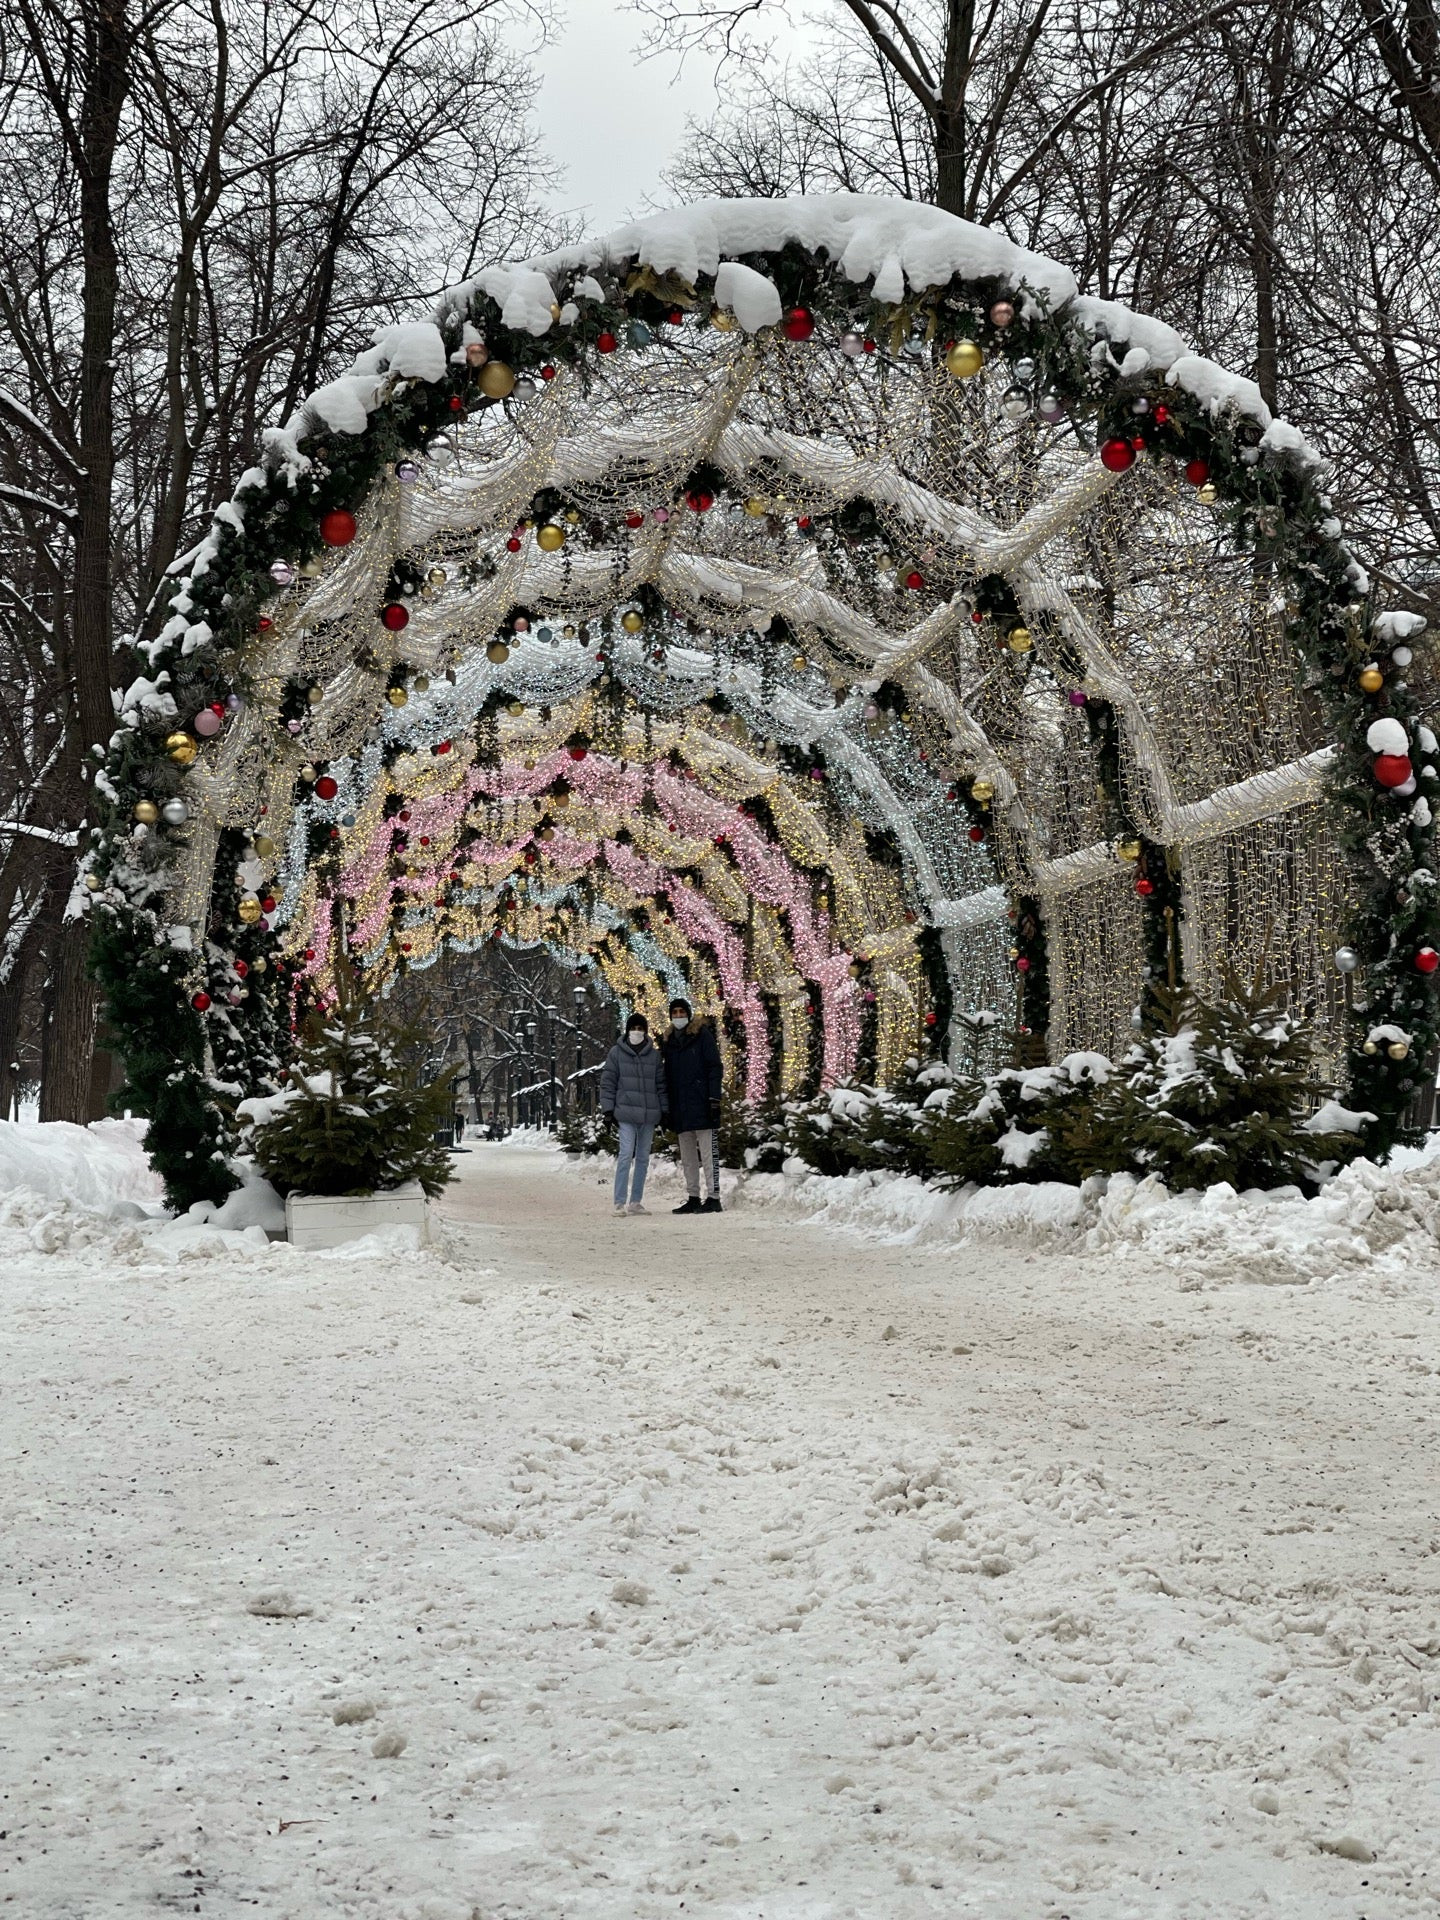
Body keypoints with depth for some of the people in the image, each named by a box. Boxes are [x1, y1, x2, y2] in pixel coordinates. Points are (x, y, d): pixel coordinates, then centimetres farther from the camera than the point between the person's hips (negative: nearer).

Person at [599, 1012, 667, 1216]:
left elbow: (661, 1084, 12)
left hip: (649, 1114, 4)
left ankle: (635, 1202, 14)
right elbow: (607, 1082, 2)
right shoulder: (617, 1053, 3)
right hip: (626, 1113, -4)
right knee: (626, 1154, -14)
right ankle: (619, 1202, -14)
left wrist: (664, 1111, 7)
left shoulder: (654, 1055, 9)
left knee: (643, 1157, 8)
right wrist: (608, 1108, -4)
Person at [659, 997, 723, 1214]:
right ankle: (693, 1198, 15)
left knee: (707, 1153, -9)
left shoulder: (703, 1034, -1)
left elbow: (715, 1067, -6)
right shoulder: (669, 1040, 18)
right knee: (687, 1157, 10)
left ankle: (713, 1198, -11)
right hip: (680, 1107, 7)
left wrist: (714, 1098, -14)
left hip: (700, 1104, -7)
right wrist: (667, 1107, 15)